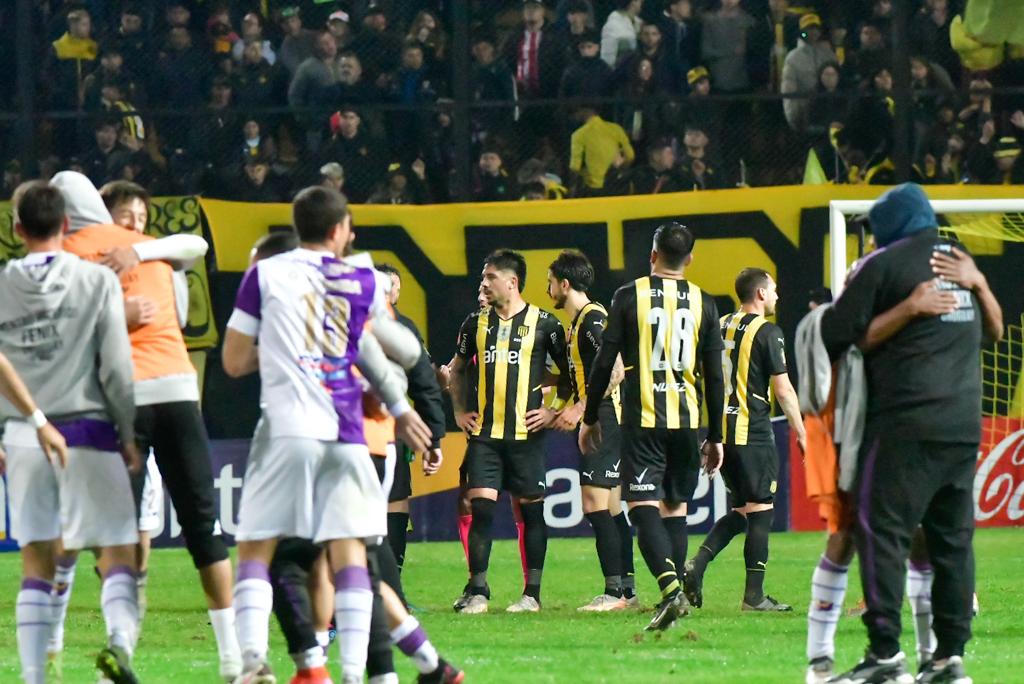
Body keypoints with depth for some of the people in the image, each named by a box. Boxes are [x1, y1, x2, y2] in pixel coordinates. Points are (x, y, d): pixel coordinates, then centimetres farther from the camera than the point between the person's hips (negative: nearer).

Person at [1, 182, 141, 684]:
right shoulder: (97, 281, -4)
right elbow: (116, 367, -5)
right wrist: (128, 433, 5)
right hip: (88, 431, -2)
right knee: (118, 551, 1)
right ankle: (120, 639, -26)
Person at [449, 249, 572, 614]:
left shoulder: (543, 323, -1)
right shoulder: (477, 322, 9)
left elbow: (569, 372, 8)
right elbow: (457, 369, 24)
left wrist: (555, 410, -1)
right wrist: (459, 410, 16)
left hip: (526, 432, -2)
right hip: (484, 432, 2)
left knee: (531, 509, 2)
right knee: (481, 507, -6)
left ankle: (532, 593, 9)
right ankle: (477, 591, -1)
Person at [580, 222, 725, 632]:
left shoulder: (630, 296, -2)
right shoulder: (703, 304, 5)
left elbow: (604, 362, -2)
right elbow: (715, 377, 7)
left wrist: (590, 418, 9)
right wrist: (715, 437, 15)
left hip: (643, 418, -3)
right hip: (687, 420, 3)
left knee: (643, 506, -7)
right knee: (676, 507, 14)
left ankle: (670, 587, -26)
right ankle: (674, 593, 12)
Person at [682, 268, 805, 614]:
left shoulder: (720, 327, 12)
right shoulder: (767, 332, -9)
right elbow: (782, 389, -11)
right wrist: (801, 433, -2)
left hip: (723, 430, 7)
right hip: (753, 431, -7)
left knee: (739, 511, 15)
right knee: (760, 510, -2)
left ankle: (698, 563, -5)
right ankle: (754, 595, -3)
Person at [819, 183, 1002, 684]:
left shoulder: (884, 265, -4)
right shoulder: (963, 264, 15)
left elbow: (837, 333, -5)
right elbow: (993, 330, 27)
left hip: (907, 424, -7)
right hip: (965, 425, 7)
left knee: (882, 529, -6)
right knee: (952, 538, 9)